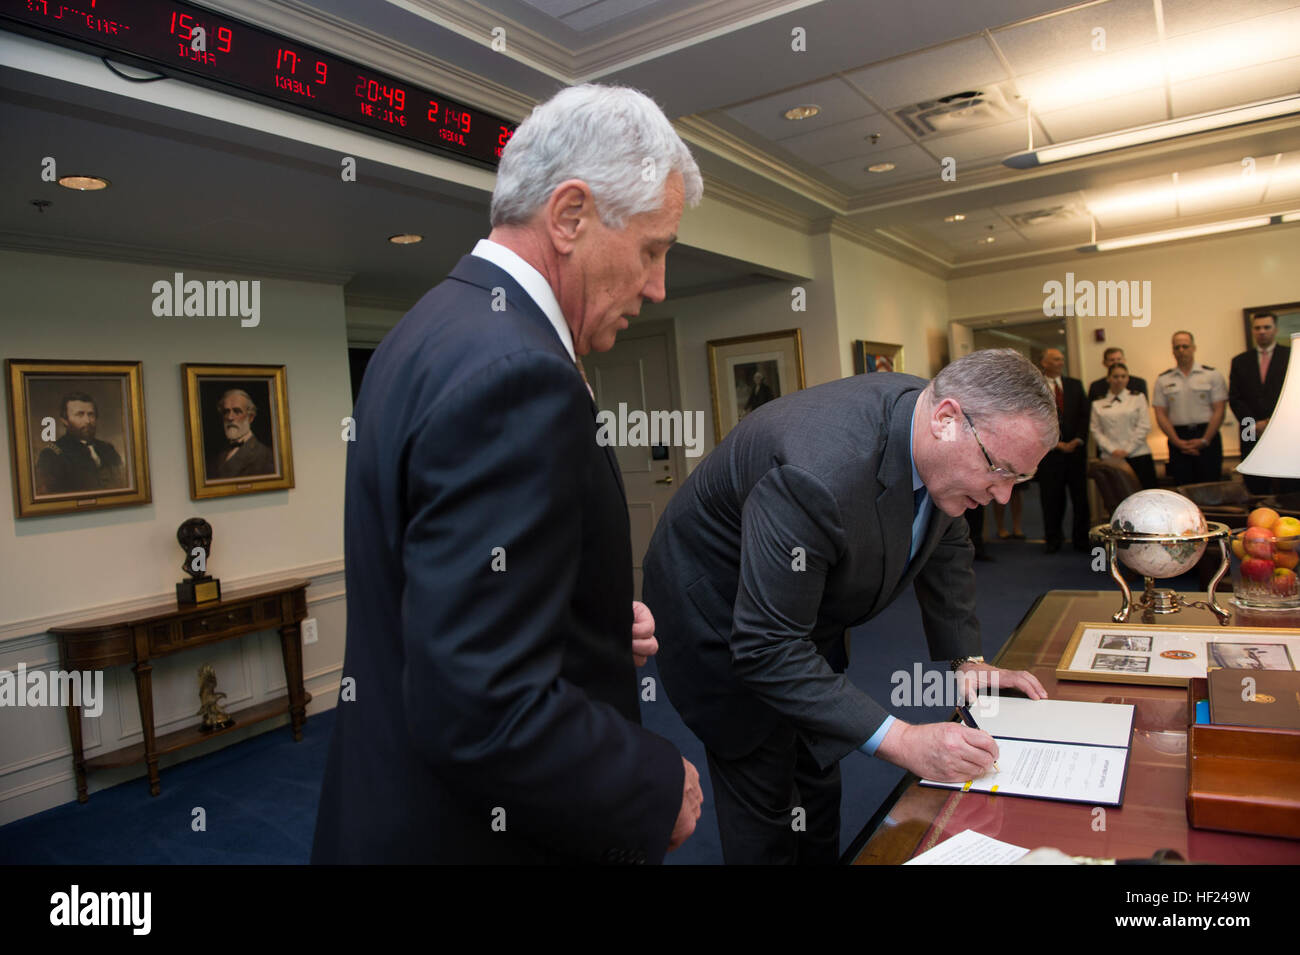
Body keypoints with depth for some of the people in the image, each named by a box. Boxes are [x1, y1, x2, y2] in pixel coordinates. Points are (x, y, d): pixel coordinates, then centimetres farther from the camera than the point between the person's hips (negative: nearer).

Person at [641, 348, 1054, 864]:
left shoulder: (933, 440, -14)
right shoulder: (820, 472, -41)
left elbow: (943, 543, 6)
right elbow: (766, 647, -37)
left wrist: (969, 661, 2)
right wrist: (898, 739, -35)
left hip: (807, 604, 8)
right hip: (724, 613, -8)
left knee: (819, 782, 18)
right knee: (766, 807, 1)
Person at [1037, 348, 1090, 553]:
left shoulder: (1075, 385, 13)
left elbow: (1084, 415, 8)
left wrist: (1078, 440, -5)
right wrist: (1057, 444, -10)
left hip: (1076, 449, 3)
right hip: (1049, 451, -3)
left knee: (1080, 496, 4)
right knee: (1052, 499, 1)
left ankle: (1081, 539, 13)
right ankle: (1053, 541, 12)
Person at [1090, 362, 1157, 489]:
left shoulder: (1138, 398, 9)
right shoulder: (1098, 404, 10)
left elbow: (1144, 427, 2)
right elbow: (1095, 431, 5)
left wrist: (1127, 450, -6)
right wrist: (1113, 450, -8)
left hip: (1137, 455, 0)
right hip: (1110, 458, 0)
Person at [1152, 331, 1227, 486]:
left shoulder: (1211, 375, 6)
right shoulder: (1163, 379, 9)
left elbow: (1219, 411, 0)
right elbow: (1161, 415, 4)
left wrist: (1204, 440, -9)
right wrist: (1177, 442, -6)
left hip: (1207, 438, -1)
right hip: (1178, 441, 1)